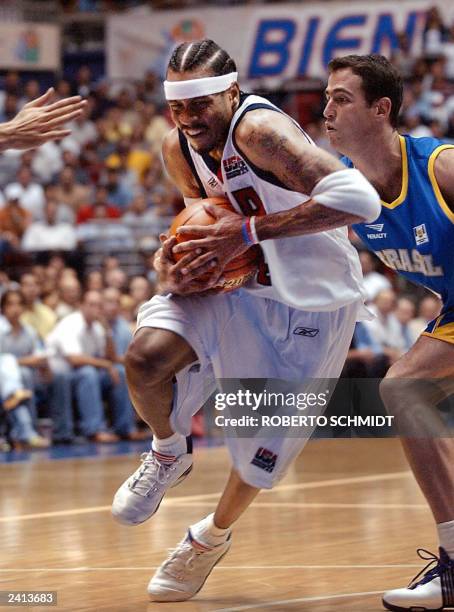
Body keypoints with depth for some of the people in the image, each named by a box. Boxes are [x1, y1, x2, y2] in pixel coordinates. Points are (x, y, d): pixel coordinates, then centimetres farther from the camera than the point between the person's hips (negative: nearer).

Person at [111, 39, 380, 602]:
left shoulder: (259, 130, -30)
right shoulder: (178, 149, -7)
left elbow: (358, 198, -42)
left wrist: (249, 230, -38)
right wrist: (173, 262, -9)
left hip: (310, 303, -5)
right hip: (236, 283, 5)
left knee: (263, 443, 4)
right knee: (145, 358, -23)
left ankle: (213, 537, 35)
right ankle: (169, 454, 8)